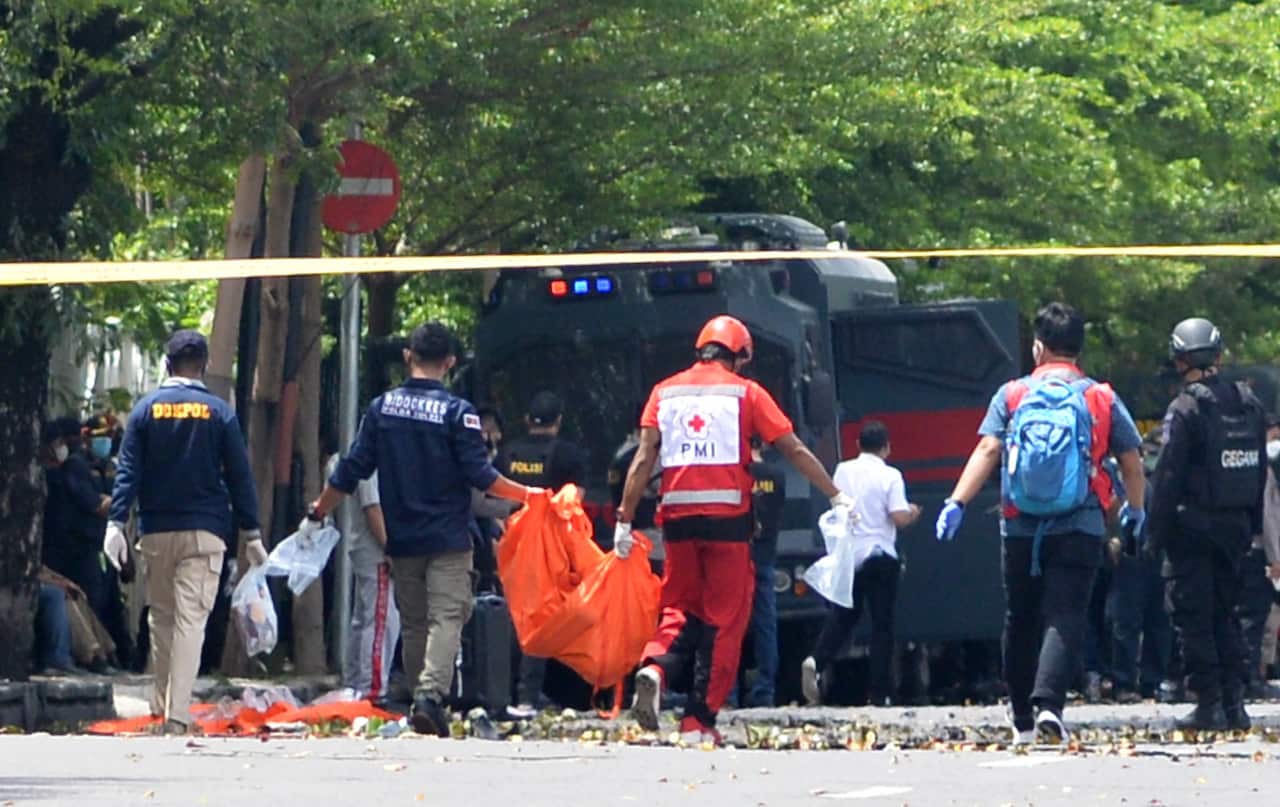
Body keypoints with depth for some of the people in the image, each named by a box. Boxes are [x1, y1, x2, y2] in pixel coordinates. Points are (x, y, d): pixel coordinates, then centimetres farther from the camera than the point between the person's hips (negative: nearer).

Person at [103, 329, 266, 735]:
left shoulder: (147, 409, 2)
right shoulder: (219, 412, 0)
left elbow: (128, 470, -3)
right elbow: (240, 476, 1)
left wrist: (116, 522, -6)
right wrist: (251, 534, 6)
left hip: (156, 531, 2)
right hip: (205, 531, -2)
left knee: (160, 616, 16)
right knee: (191, 620, -6)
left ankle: (162, 700, 20)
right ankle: (177, 713, -15)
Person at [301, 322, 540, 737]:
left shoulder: (382, 407, 2)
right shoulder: (457, 411, -9)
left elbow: (352, 470, 4)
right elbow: (480, 476, -11)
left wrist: (317, 514, 15)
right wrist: (529, 495, 1)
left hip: (402, 538, 4)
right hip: (448, 539, -4)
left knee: (413, 622, 13)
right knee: (446, 617, -8)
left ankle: (418, 699, 16)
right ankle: (431, 694, -27)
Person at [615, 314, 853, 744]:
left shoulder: (666, 391, 10)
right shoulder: (746, 392, 4)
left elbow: (644, 459, 3)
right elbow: (795, 451, 4)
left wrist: (624, 520, 3)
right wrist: (837, 496, 13)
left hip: (678, 516, 3)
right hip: (728, 516, -3)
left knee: (680, 608, 15)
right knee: (723, 619, 4)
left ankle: (655, 667, -16)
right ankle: (699, 720, 0)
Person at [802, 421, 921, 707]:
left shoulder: (843, 471, 3)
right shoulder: (890, 476, -10)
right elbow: (899, 518, -14)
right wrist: (912, 514, 6)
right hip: (880, 555, -4)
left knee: (842, 615, 13)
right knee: (882, 623, 3)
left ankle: (816, 662, -12)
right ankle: (879, 692, 2)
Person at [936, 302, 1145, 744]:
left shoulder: (1012, 395, 4)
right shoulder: (1102, 399, 4)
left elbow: (987, 450, -8)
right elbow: (1131, 462, 6)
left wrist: (958, 502, -13)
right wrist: (1135, 510, 23)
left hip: (1021, 527, 1)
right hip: (1080, 526, -1)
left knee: (1021, 620, 14)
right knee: (1065, 617, -6)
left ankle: (1022, 718, 23)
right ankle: (1048, 704, -27)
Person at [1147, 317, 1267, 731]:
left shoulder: (1185, 409, -12)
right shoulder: (1248, 405, 8)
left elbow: (1168, 477, -14)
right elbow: (1260, 470, 12)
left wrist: (1158, 531, -9)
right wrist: (1251, 525, 17)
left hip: (1193, 526, -6)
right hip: (1236, 526, 6)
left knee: (1193, 618, -1)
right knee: (1225, 614, 14)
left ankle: (1209, 704, -5)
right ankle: (1234, 702, 9)